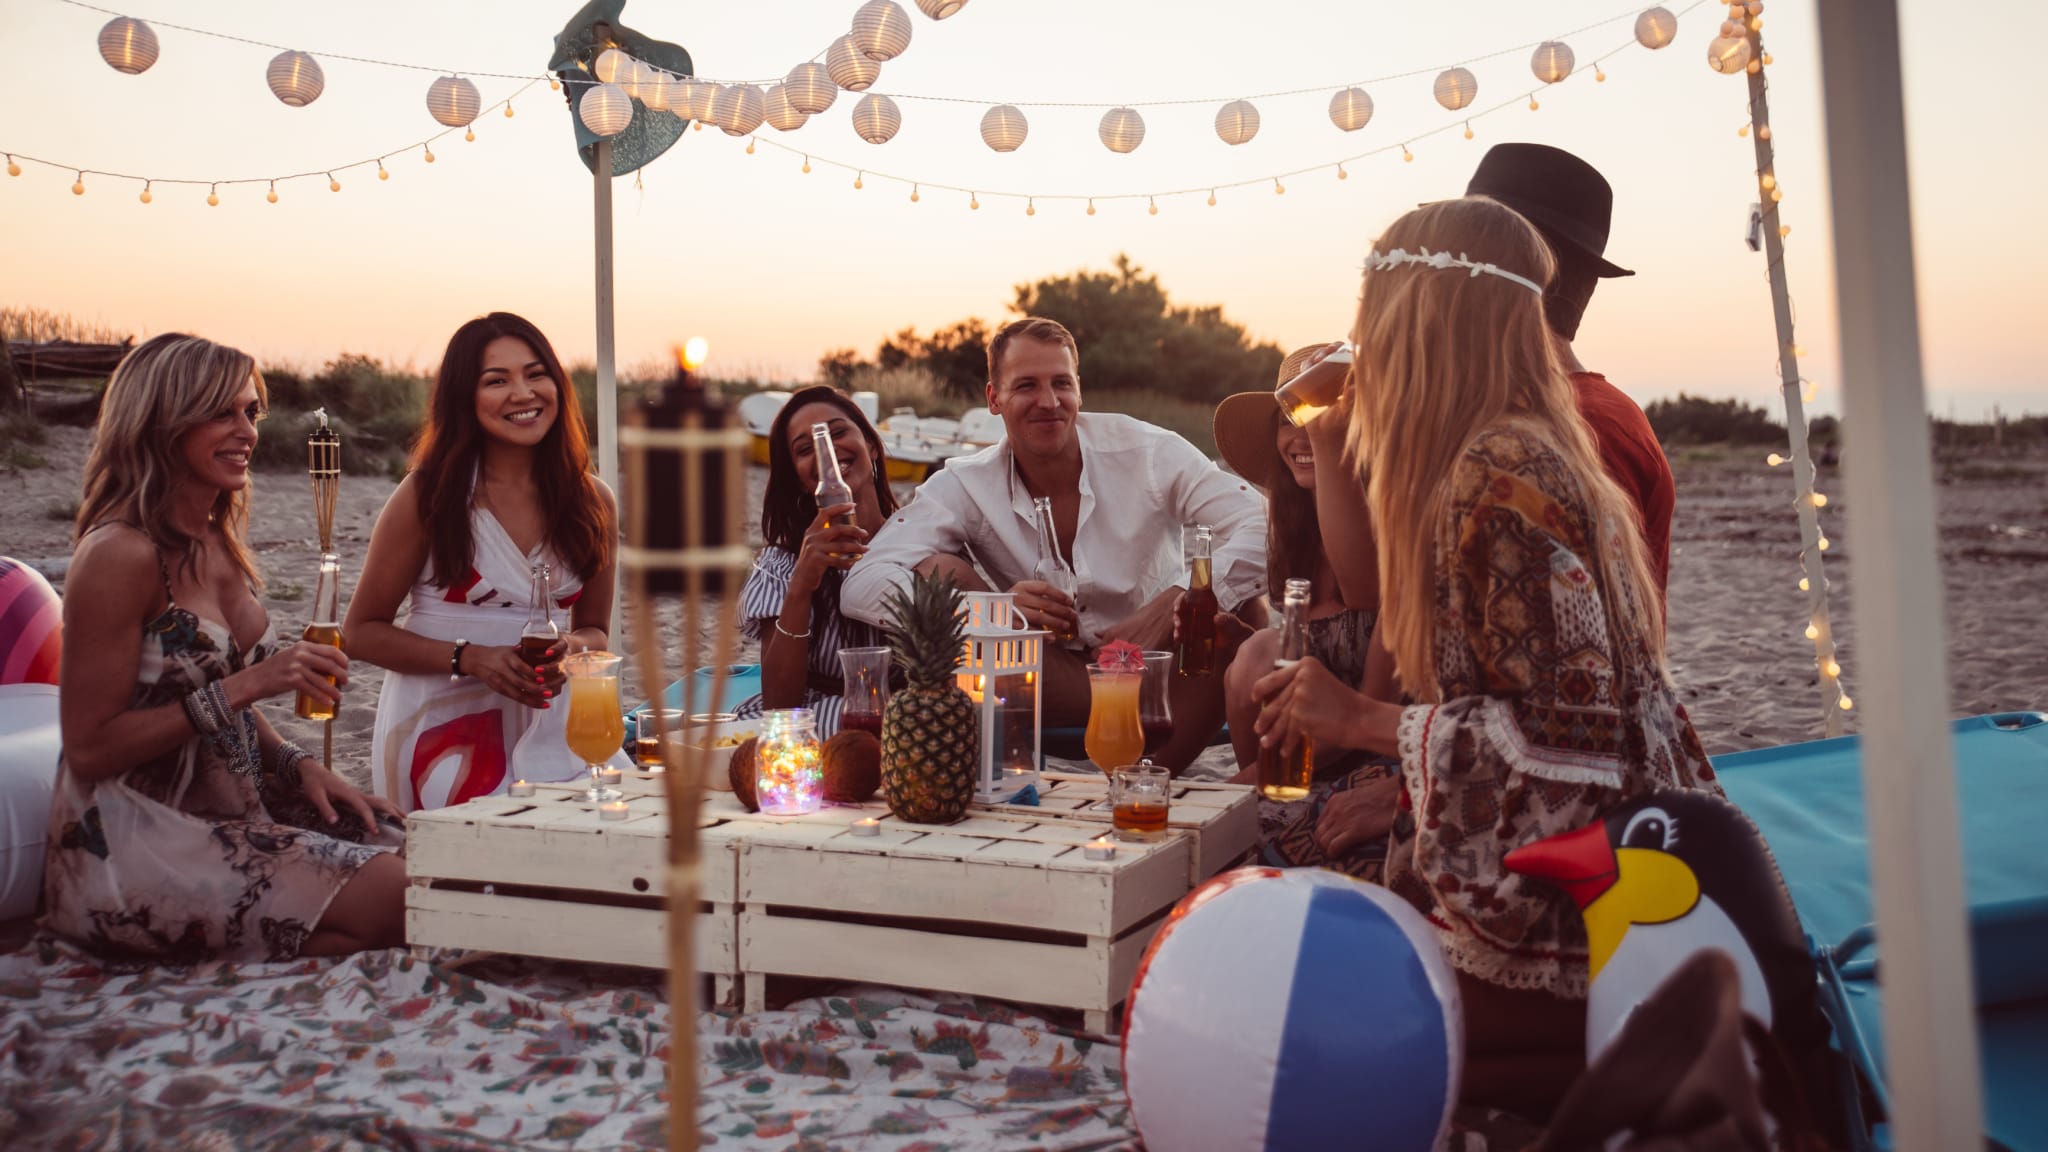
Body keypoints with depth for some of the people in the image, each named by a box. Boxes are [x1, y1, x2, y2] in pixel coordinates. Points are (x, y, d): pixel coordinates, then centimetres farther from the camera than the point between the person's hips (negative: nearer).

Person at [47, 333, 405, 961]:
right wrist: (248, 685, -21)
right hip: (133, 846, -9)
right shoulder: (119, 555, -15)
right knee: (396, 898, -22)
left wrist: (298, 765, 2)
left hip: (230, 819, 9)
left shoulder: (219, 544, 12)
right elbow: (89, 748, -17)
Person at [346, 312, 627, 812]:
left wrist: (571, 649, -10)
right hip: (441, 723, -3)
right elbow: (362, 630, 0)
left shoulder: (592, 501, 5)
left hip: (545, 725, 4)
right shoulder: (427, 495, -4)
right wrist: (470, 659, -14)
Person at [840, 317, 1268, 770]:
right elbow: (860, 587, -20)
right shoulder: (965, 486, -8)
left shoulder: (1145, 452, -10)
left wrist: (1174, 607, -34)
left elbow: (1263, 528, -19)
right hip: (1051, 695, 1)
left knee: (1238, 607, -28)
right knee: (939, 573, -18)